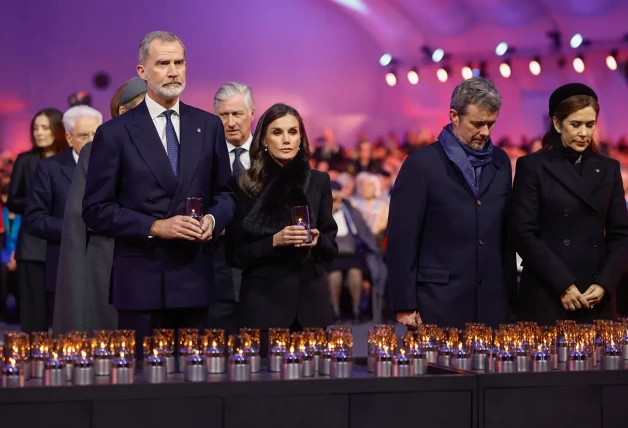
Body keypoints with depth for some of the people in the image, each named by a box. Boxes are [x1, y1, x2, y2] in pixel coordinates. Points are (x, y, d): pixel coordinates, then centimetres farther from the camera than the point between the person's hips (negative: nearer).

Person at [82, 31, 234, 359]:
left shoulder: (209, 126, 10)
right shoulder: (114, 133, -1)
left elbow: (225, 193, 16)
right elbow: (95, 210, -3)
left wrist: (214, 219, -6)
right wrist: (154, 227, -13)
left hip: (195, 279, 3)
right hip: (140, 282, -3)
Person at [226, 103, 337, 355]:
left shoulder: (318, 182, 8)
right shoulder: (243, 185, 0)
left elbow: (331, 248, 11)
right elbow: (235, 254, 0)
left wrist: (317, 240, -9)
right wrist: (274, 241, -14)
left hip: (311, 299, 3)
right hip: (263, 300, -2)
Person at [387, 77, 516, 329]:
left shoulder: (500, 162, 11)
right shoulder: (422, 164, -6)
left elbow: (506, 233, 15)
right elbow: (401, 239, -6)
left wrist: (511, 294, 11)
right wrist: (405, 305, -8)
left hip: (491, 306, 5)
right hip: (438, 306, -4)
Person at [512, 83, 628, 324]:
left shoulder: (608, 169, 12)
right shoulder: (532, 166, 0)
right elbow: (524, 234, -6)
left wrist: (605, 284, -5)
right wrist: (563, 285, -13)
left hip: (597, 299, 3)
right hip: (546, 297, -3)